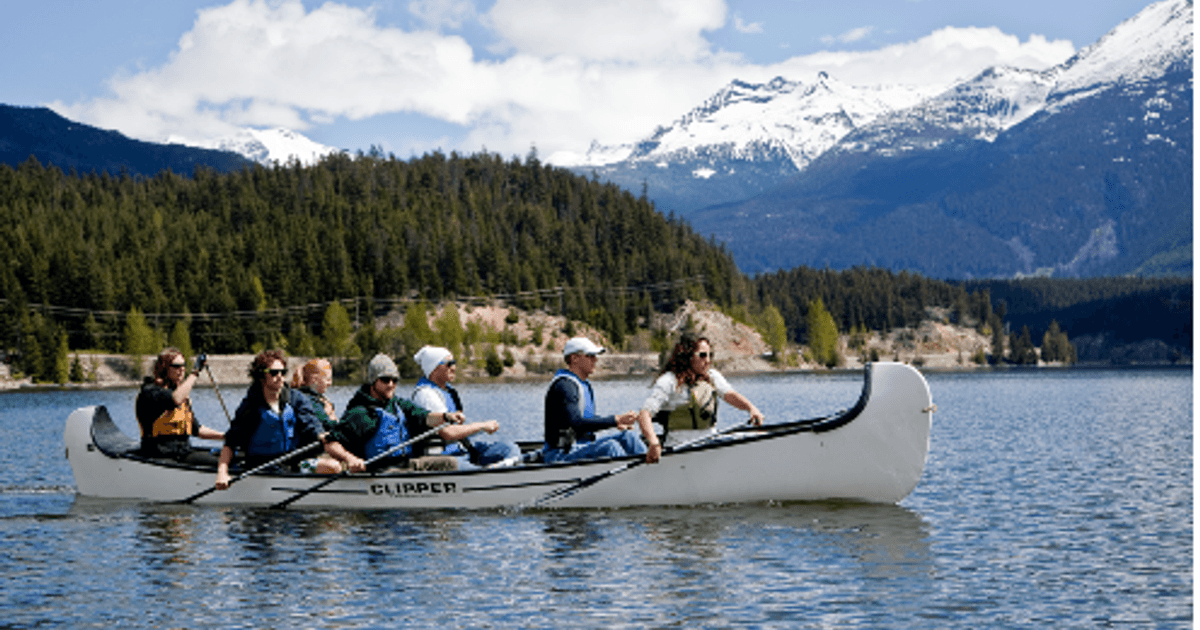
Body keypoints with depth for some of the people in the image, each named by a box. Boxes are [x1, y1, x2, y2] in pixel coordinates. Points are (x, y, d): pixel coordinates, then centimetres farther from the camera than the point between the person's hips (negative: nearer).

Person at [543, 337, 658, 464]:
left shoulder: (585, 385, 17)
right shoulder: (564, 385, -16)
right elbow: (577, 423, -28)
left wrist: (617, 423, 6)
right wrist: (616, 420, -30)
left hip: (583, 446, 10)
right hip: (560, 455, -10)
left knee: (628, 437, -1)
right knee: (610, 446, -31)